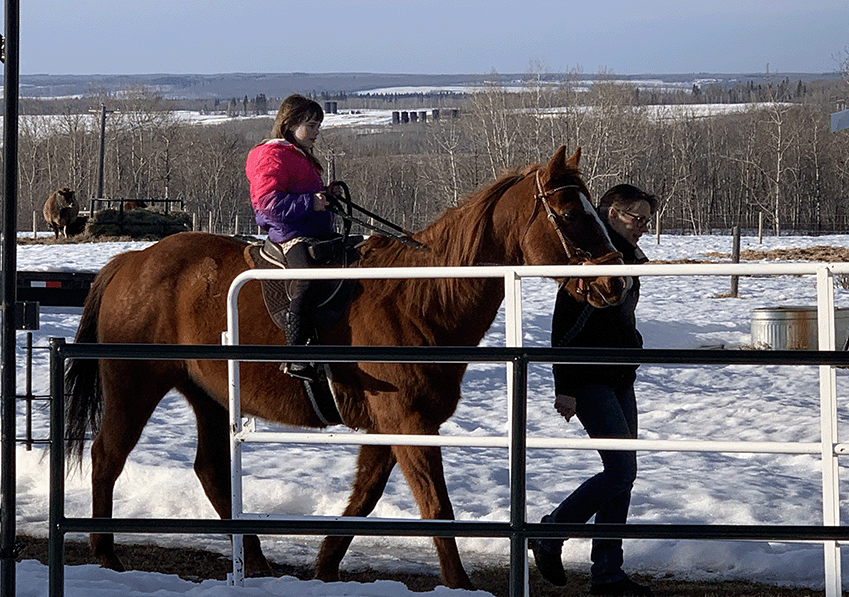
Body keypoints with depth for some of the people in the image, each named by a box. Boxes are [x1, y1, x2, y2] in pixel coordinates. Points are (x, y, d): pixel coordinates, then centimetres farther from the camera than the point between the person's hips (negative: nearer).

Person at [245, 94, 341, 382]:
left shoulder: (302, 157, 25)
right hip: (291, 234, -10)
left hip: (319, 233, 11)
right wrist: (309, 203, -24)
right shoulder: (270, 157, -6)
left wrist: (327, 194, 17)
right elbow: (270, 201, -18)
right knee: (308, 279, -34)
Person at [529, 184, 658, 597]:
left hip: (619, 380, 10)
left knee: (623, 474, 6)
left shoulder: (626, 261, 16)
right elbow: (564, 326, -17)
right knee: (621, 469, -15)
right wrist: (565, 387, -21)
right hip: (590, 382, -10)